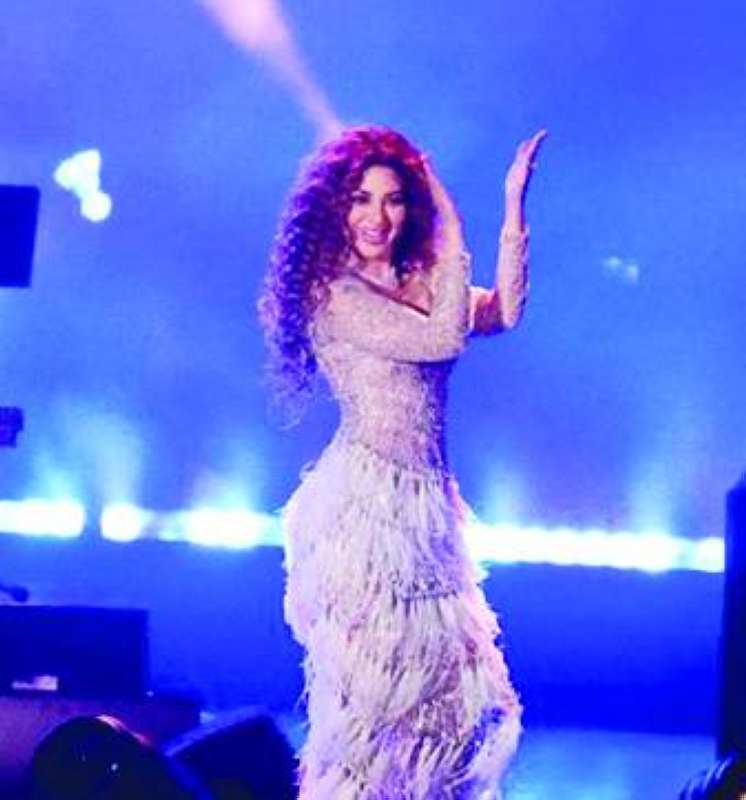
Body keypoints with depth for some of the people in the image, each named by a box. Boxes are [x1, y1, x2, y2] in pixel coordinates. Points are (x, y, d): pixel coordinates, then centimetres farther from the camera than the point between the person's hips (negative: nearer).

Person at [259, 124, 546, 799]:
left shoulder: (416, 285, 14)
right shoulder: (334, 295, -10)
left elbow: (504, 313, 1)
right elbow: (445, 338, -17)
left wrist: (514, 205, -1)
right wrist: (453, 231, -10)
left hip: (423, 507, 8)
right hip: (366, 503, -8)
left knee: (447, 686, 12)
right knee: (376, 687, -2)